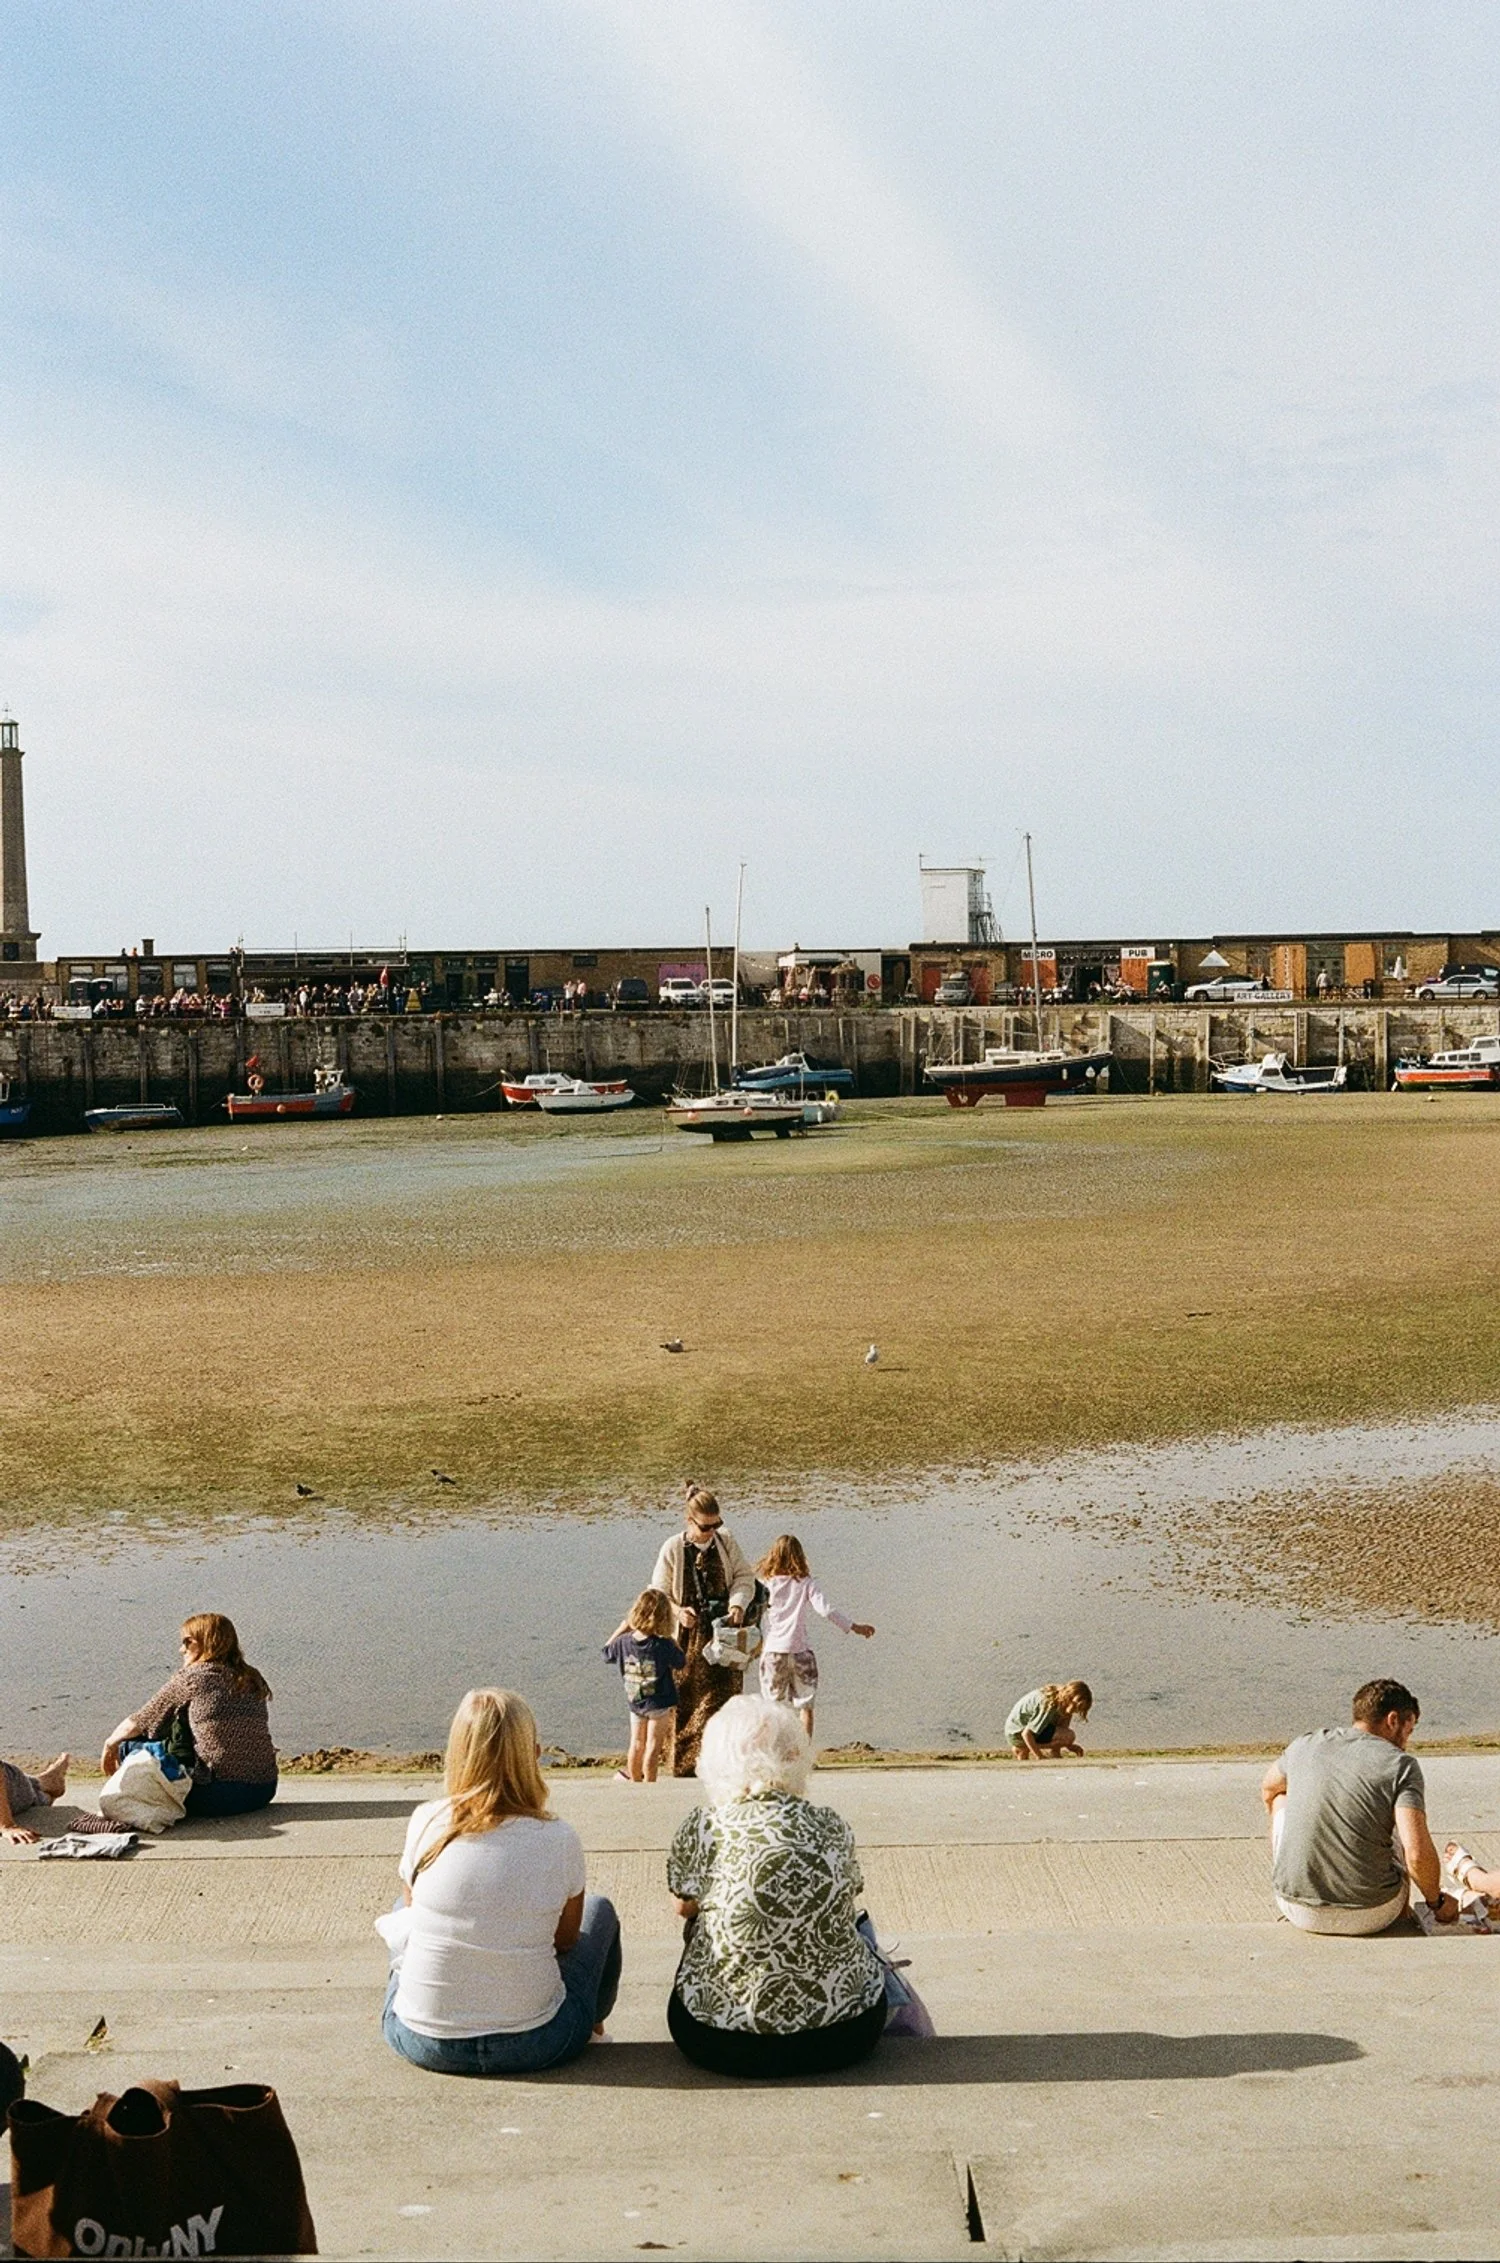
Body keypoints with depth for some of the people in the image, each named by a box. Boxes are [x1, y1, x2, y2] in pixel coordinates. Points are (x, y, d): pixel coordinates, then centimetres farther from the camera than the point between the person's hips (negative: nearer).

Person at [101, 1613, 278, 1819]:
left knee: (131, 1745, 1)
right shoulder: (252, 1679, 13)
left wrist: (111, 1744, 25)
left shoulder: (192, 1677, -5)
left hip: (221, 1795, -7)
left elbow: (141, 1721, 4)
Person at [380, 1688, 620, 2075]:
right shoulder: (559, 1840, -13)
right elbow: (565, 1939, 3)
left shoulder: (426, 1822, -10)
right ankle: (591, 2022, 48)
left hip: (422, 2042, 2)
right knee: (600, 1911, 25)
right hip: (532, 2045, -1)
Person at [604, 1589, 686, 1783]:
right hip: (660, 1703, -4)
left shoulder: (623, 1642, -12)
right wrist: (670, 1640, 1)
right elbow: (681, 1663, -7)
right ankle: (649, 1782, 10)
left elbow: (607, 1652, 9)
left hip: (635, 1702, 4)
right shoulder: (664, 1646, -23)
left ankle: (635, 1779, 28)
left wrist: (620, 1630, 16)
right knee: (653, 1746, 5)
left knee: (636, 1744, 17)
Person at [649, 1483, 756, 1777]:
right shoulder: (673, 1549, -2)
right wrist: (677, 1612, -17)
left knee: (724, 1695, -1)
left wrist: (738, 1604, -13)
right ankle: (685, 1762, 7)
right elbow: (659, 1593, 1)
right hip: (689, 1635, -2)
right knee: (686, 1700, -1)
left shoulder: (726, 1542, 4)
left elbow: (744, 1577, 6)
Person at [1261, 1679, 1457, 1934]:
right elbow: (1417, 1852, -18)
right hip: (1369, 1918, -2)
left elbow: (1268, 1791, 26)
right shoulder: (1401, 1765, -7)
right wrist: (1437, 1902, 1)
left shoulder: (1303, 1746, 5)